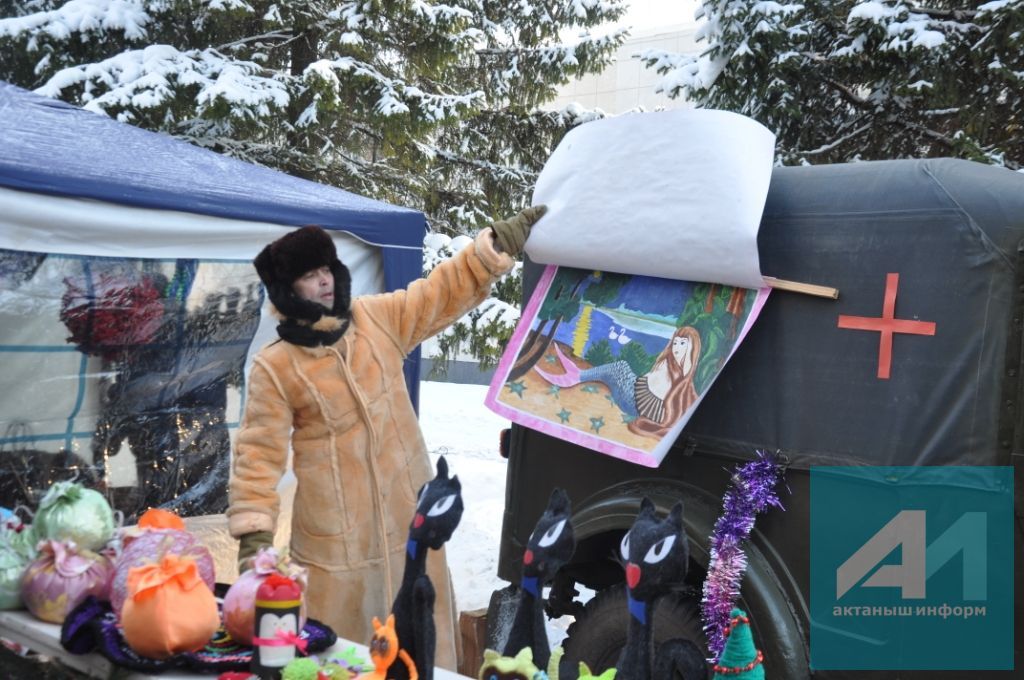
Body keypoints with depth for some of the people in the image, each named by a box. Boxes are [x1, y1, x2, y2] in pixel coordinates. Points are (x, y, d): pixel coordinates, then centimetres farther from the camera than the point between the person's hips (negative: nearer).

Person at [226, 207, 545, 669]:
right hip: (337, 532, -4)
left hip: (409, 513, 4)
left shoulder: (379, 319, 2)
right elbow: (260, 451, -8)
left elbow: (445, 292, 7)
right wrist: (253, 528, -15)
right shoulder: (274, 366, -9)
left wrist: (498, 242, -1)